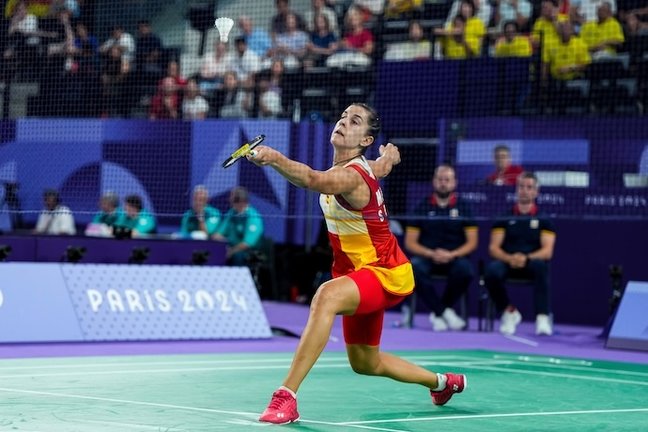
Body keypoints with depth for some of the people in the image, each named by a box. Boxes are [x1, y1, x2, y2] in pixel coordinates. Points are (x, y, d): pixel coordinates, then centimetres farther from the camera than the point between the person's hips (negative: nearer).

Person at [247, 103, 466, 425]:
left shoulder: (350, 176, -27)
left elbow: (312, 180, -51)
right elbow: (384, 164, 25)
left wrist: (274, 158, -64)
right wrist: (389, 154, 46)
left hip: (385, 275, -11)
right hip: (362, 276, 11)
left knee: (327, 296, -41)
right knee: (365, 363, 25)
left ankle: (286, 396, -44)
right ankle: (442, 382, 52)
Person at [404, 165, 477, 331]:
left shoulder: (463, 207, 9)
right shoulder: (423, 207, 10)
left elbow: (472, 242, 4)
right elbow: (410, 243, 5)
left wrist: (452, 254, -15)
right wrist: (431, 254, -13)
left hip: (454, 257, 0)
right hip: (426, 257, 0)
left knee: (465, 271, -35)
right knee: (414, 268, -36)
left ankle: (438, 313, -14)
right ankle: (445, 312, -26)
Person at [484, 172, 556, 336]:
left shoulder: (543, 220, 10)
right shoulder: (505, 218, 13)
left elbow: (547, 251, -1)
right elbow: (494, 248, 5)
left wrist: (526, 258, -22)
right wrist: (509, 258, -18)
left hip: (531, 262, -1)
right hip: (507, 262, 1)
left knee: (540, 266, -38)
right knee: (491, 271, -34)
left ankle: (543, 317, -39)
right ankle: (509, 311, -11)